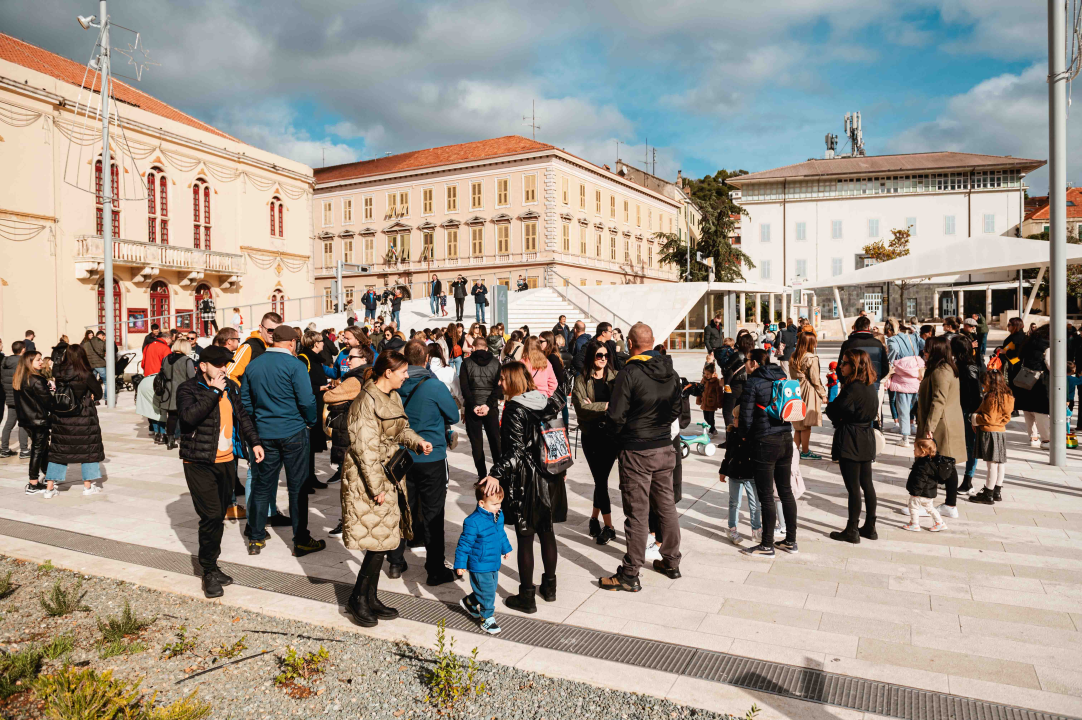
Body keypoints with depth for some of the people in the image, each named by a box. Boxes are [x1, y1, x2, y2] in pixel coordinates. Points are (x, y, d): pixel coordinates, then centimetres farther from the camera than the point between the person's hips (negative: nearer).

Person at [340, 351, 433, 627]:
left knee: (382, 540, 12)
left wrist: (417, 441, 0)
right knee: (378, 542, -6)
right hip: (369, 480, -9)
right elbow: (364, 448, -20)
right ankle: (358, 598, 12)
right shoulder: (367, 401, -18)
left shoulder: (393, 397, 10)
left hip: (389, 476, 9)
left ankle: (371, 599, 24)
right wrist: (376, 487, -20)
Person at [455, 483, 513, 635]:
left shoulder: (498, 516, -3)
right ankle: (487, 619, 20)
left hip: (494, 564, 8)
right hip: (480, 566, -8)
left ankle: (469, 603, 44)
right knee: (487, 593, 0)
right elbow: (464, 543, -19)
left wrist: (506, 548, 30)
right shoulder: (473, 522, -26)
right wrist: (460, 564, -15)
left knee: (491, 588, 21)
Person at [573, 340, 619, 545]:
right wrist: (607, 406, -17)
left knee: (602, 478, 8)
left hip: (613, 433, 1)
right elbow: (581, 408, -13)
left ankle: (595, 518, 27)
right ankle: (608, 527, 7)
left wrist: (595, 406, -17)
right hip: (592, 434, -1)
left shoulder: (615, 376, 4)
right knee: (600, 479, 0)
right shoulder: (581, 380, 0)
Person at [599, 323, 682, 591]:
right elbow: (677, 408, 13)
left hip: (636, 451, -6)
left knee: (637, 512, -1)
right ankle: (671, 563, 29)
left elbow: (615, 415, -16)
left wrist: (622, 433, 4)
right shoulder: (670, 372, 3)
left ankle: (630, 575, 7)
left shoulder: (629, 373, -17)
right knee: (666, 504, 16)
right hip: (665, 448, 6)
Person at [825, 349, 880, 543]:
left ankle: (852, 531, 6)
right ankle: (870, 527, 23)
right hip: (866, 439, 9)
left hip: (850, 441, -9)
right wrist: (843, 419, 5)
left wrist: (839, 420, 4)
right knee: (867, 484, 14)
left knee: (853, 487, -2)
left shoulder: (853, 388, -19)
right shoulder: (871, 387, 7)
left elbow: (832, 411, -17)